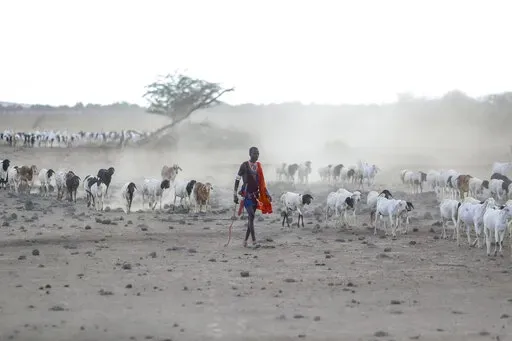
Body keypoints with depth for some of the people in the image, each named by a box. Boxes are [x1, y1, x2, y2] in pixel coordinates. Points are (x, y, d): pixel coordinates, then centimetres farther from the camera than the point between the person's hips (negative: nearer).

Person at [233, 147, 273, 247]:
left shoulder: (258, 166, 11)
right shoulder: (245, 165, -6)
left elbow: (261, 182, 18)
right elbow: (237, 179, -4)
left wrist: (267, 193, 12)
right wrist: (235, 194, -8)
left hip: (255, 194, 6)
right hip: (246, 194, -6)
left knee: (251, 217, 6)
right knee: (251, 216, -15)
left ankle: (245, 240, 14)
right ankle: (254, 241, -19)